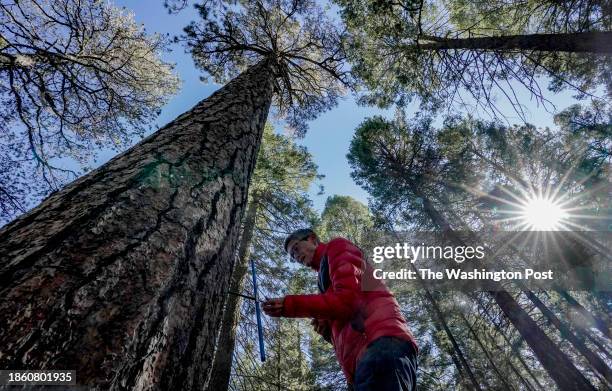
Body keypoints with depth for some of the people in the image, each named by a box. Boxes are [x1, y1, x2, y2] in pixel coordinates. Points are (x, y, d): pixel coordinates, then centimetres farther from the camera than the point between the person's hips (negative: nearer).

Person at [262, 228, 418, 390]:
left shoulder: (337, 247, 9)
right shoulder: (329, 273, 33)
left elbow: (347, 299, -9)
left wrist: (289, 305, -4)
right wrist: (327, 329, 9)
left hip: (381, 341, -9)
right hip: (364, 351, 9)